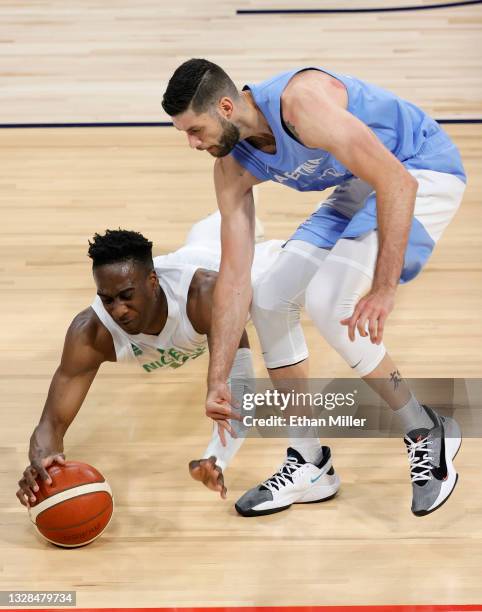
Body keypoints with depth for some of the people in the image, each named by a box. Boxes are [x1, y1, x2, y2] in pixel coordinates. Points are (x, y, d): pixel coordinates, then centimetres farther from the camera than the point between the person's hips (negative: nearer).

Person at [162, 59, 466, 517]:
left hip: (422, 173, -9)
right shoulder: (232, 167, -6)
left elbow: (397, 183, -33)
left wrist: (384, 289, -35)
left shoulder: (301, 102, -32)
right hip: (360, 186, 9)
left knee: (325, 302, -22)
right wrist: (217, 381, -5)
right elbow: (234, 276, -2)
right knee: (270, 299, 0)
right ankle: (306, 464, 10)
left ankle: (427, 434, -4)